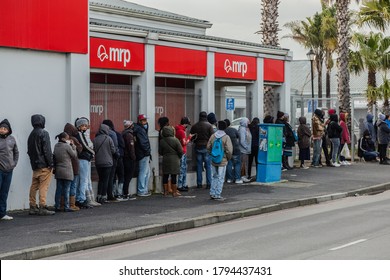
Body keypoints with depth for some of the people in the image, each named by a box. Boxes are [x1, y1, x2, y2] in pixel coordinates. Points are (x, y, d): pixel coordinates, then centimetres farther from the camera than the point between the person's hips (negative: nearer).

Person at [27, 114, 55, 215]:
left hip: (34, 165, 8)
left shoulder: (31, 135, 14)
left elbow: (29, 151, 17)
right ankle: (42, 208, -9)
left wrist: (34, 162, 18)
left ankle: (33, 207, 13)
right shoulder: (44, 133, -9)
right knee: (44, 186, -6)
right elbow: (47, 150, -15)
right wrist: (50, 163, -12)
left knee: (34, 186, 11)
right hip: (44, 165, -7)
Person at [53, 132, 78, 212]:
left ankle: (57, 206, 11)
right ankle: (66, 206, 0)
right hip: (67, 171, -6)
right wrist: (73, 146, 4)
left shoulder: (56, 146, 8)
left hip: (58, 171, 6)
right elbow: (75, 155, -3)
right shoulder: (67, 146, -12)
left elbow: (54, 157, 9)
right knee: (66, 189, -1)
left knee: (59, 189, 9)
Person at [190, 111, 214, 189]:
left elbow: (191, 137, 6)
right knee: (208, 166, 1)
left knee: (199, 166, 8)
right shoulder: (209, 125, -8)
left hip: (198, 147, 3)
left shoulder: (194, 126, 3)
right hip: (207, 147, -3)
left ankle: (199, 183, 9)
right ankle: (209, 183, -1)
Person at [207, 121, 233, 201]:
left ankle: (212, 193, 18)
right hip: (222, 161, -4)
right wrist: (228, 158, 1)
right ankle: (217, 195, 3)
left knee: (214, 177, 17)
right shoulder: (226, 137, -13)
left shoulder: (213, 136, 1)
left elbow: (208, 147, 5)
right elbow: (229, 150, -16)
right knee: (220, 178, 2)